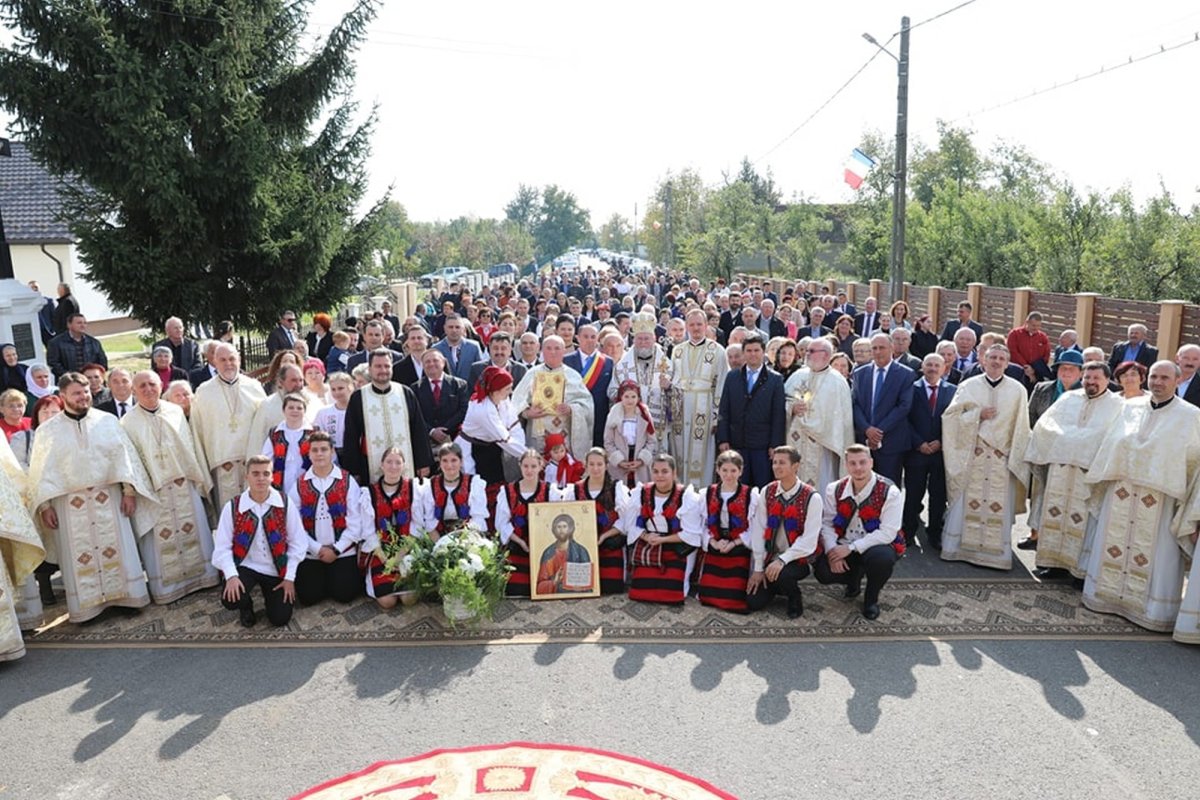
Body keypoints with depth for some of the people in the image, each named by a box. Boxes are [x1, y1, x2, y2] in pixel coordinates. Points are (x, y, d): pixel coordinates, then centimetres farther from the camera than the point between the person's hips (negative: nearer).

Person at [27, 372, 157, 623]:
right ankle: (87, 605, 16)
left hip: (108, 499, 1)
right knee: (79, 557, 6)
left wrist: (129, 490, -4)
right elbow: (42, 470, 2)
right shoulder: (47, 431, 1)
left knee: (117, 551, 6)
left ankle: (123, 596, 17)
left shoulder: (107, 421, 1)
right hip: (69, 505, 0)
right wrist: (45, 505, -3)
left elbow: (124, 455, 1)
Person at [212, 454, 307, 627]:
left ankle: (270, 595, 35)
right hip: (245, 566, 0)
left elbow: (298, 544, -5)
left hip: (276, 570, 1)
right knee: (230, 599, -29)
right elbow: (222, 547, -9)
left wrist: (290, 577, -8)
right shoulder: (232, 507, -11)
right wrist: (231, 576, -24)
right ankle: (246, 606, 12)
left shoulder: (286, 504, -10)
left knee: (280, 620, -2)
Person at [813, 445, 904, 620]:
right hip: (843, 547, 3)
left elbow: (887, 533, -22)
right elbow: (827, 524, -2)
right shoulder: (835, 490, -3)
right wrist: (832, 551, -20)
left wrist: (850, 548, -25)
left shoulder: (889, 492, -17)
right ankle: (854, 578, 18)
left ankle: (871, 598, -2)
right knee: (822, 571, -21)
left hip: (877, 546, -3)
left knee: (882, 559, -38)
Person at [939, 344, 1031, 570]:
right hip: (971, 454, 0)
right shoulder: (968, 386, 5)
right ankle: (956, 547, 11)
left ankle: (997, 551, 10)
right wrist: (978, 414, -12)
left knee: (1000, 506, 1)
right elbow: (951, 416, 0)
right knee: (966, 502, 3)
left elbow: (1021, 428, 5)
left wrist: (1016, 459, 1)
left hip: (1002, 458, 0)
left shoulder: (1017, 390, 5)